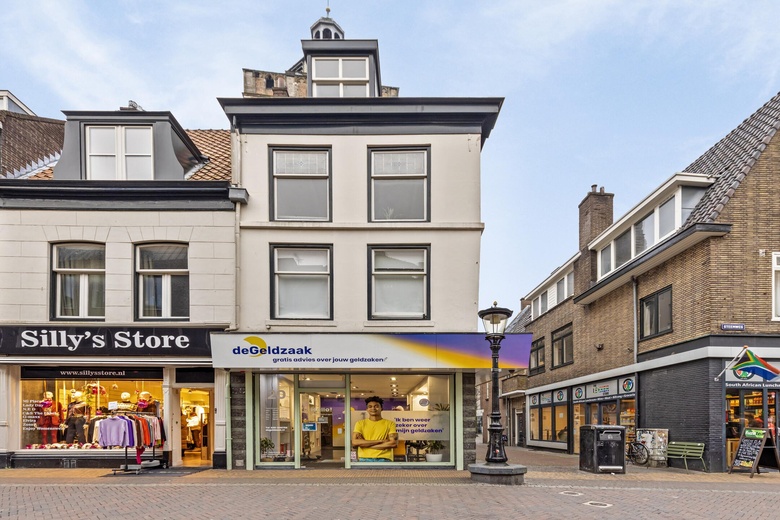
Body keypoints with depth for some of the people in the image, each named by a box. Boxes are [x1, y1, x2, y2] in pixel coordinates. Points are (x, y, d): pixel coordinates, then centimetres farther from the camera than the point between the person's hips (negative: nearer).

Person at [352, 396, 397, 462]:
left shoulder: (390, 424, 9)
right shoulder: (360, 423, 11)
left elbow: (394, 443, -4)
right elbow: (355, 442, -3)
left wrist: (365, 444, -4)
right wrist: (380, 441, -7)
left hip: (384, 460, 0)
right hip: (364, 459, 0)